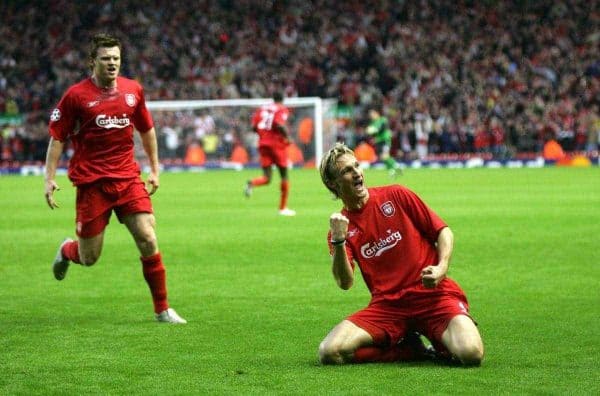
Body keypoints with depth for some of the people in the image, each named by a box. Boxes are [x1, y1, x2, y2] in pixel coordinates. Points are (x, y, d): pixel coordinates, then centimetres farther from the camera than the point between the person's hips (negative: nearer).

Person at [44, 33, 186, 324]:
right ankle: (67, 250, 40)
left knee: (148, 240, -10)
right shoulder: (76, 95, -6)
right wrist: (50, 178, -7)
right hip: (91, 182, -3)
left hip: (128, 178, 3)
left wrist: (154, 169, 19)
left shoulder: (133, 90, 6)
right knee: (89, 258, 2)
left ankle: (162, 309, 1)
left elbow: (147, 130, 20)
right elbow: (57, 137, -1)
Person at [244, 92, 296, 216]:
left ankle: (252, 183, -31)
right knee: (284, 175, 10)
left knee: (266, 177, 3)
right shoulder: (282, 109, -3)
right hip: (277, 144, -4)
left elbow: (254, 127, 6)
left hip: (263, 144, 4)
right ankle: (283, 208, 11)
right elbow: (279, 125, -20)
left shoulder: (261, 108, 12)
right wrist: (287, 136, -7)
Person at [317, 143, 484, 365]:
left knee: (471, 353, -30)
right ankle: (409, 349, -1)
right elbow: (345, 283, -6)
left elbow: (443, 231, 9)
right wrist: (338, 241, -21)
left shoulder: (396, 196, 6)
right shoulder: (340, 227, 8)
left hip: (433, 294, -2)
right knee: (329, 352, -23)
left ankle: (439, 340, 7)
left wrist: (441, 268, -10)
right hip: (387, 305, 2)